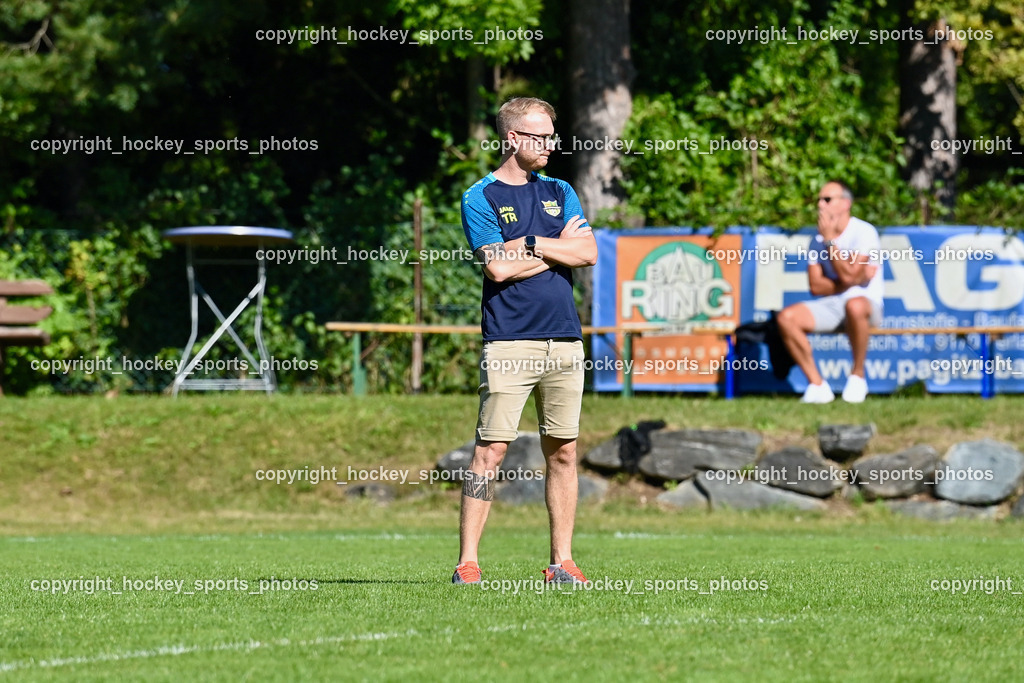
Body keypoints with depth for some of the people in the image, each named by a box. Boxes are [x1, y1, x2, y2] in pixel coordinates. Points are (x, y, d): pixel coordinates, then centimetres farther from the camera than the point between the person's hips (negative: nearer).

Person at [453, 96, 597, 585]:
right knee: (490, 450, -9)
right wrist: (558, 248, -1)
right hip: (509, 340, -5)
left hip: (564, 340, 5)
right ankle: (467, 562, -8)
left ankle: (562, 562, 11)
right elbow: (498, 267, -11)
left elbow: (588, 252, 3)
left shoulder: (559, 192, 16)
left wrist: (529, 243, -5)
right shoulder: (480, 198, 0)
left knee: (563, 451, 6)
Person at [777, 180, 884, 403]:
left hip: (867, 303, -6)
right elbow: (816, 286, 5)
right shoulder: (818, 239, 11)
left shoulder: (864, 232, -8)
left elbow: (848, 275, -19)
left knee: (855, 305, -42)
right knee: (786, 317, -19)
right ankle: (817, 385, -16)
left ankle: (857, 376, -22)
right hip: (831, 306, 6)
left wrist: (830, 240, -12)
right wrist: (853, 280, -9)